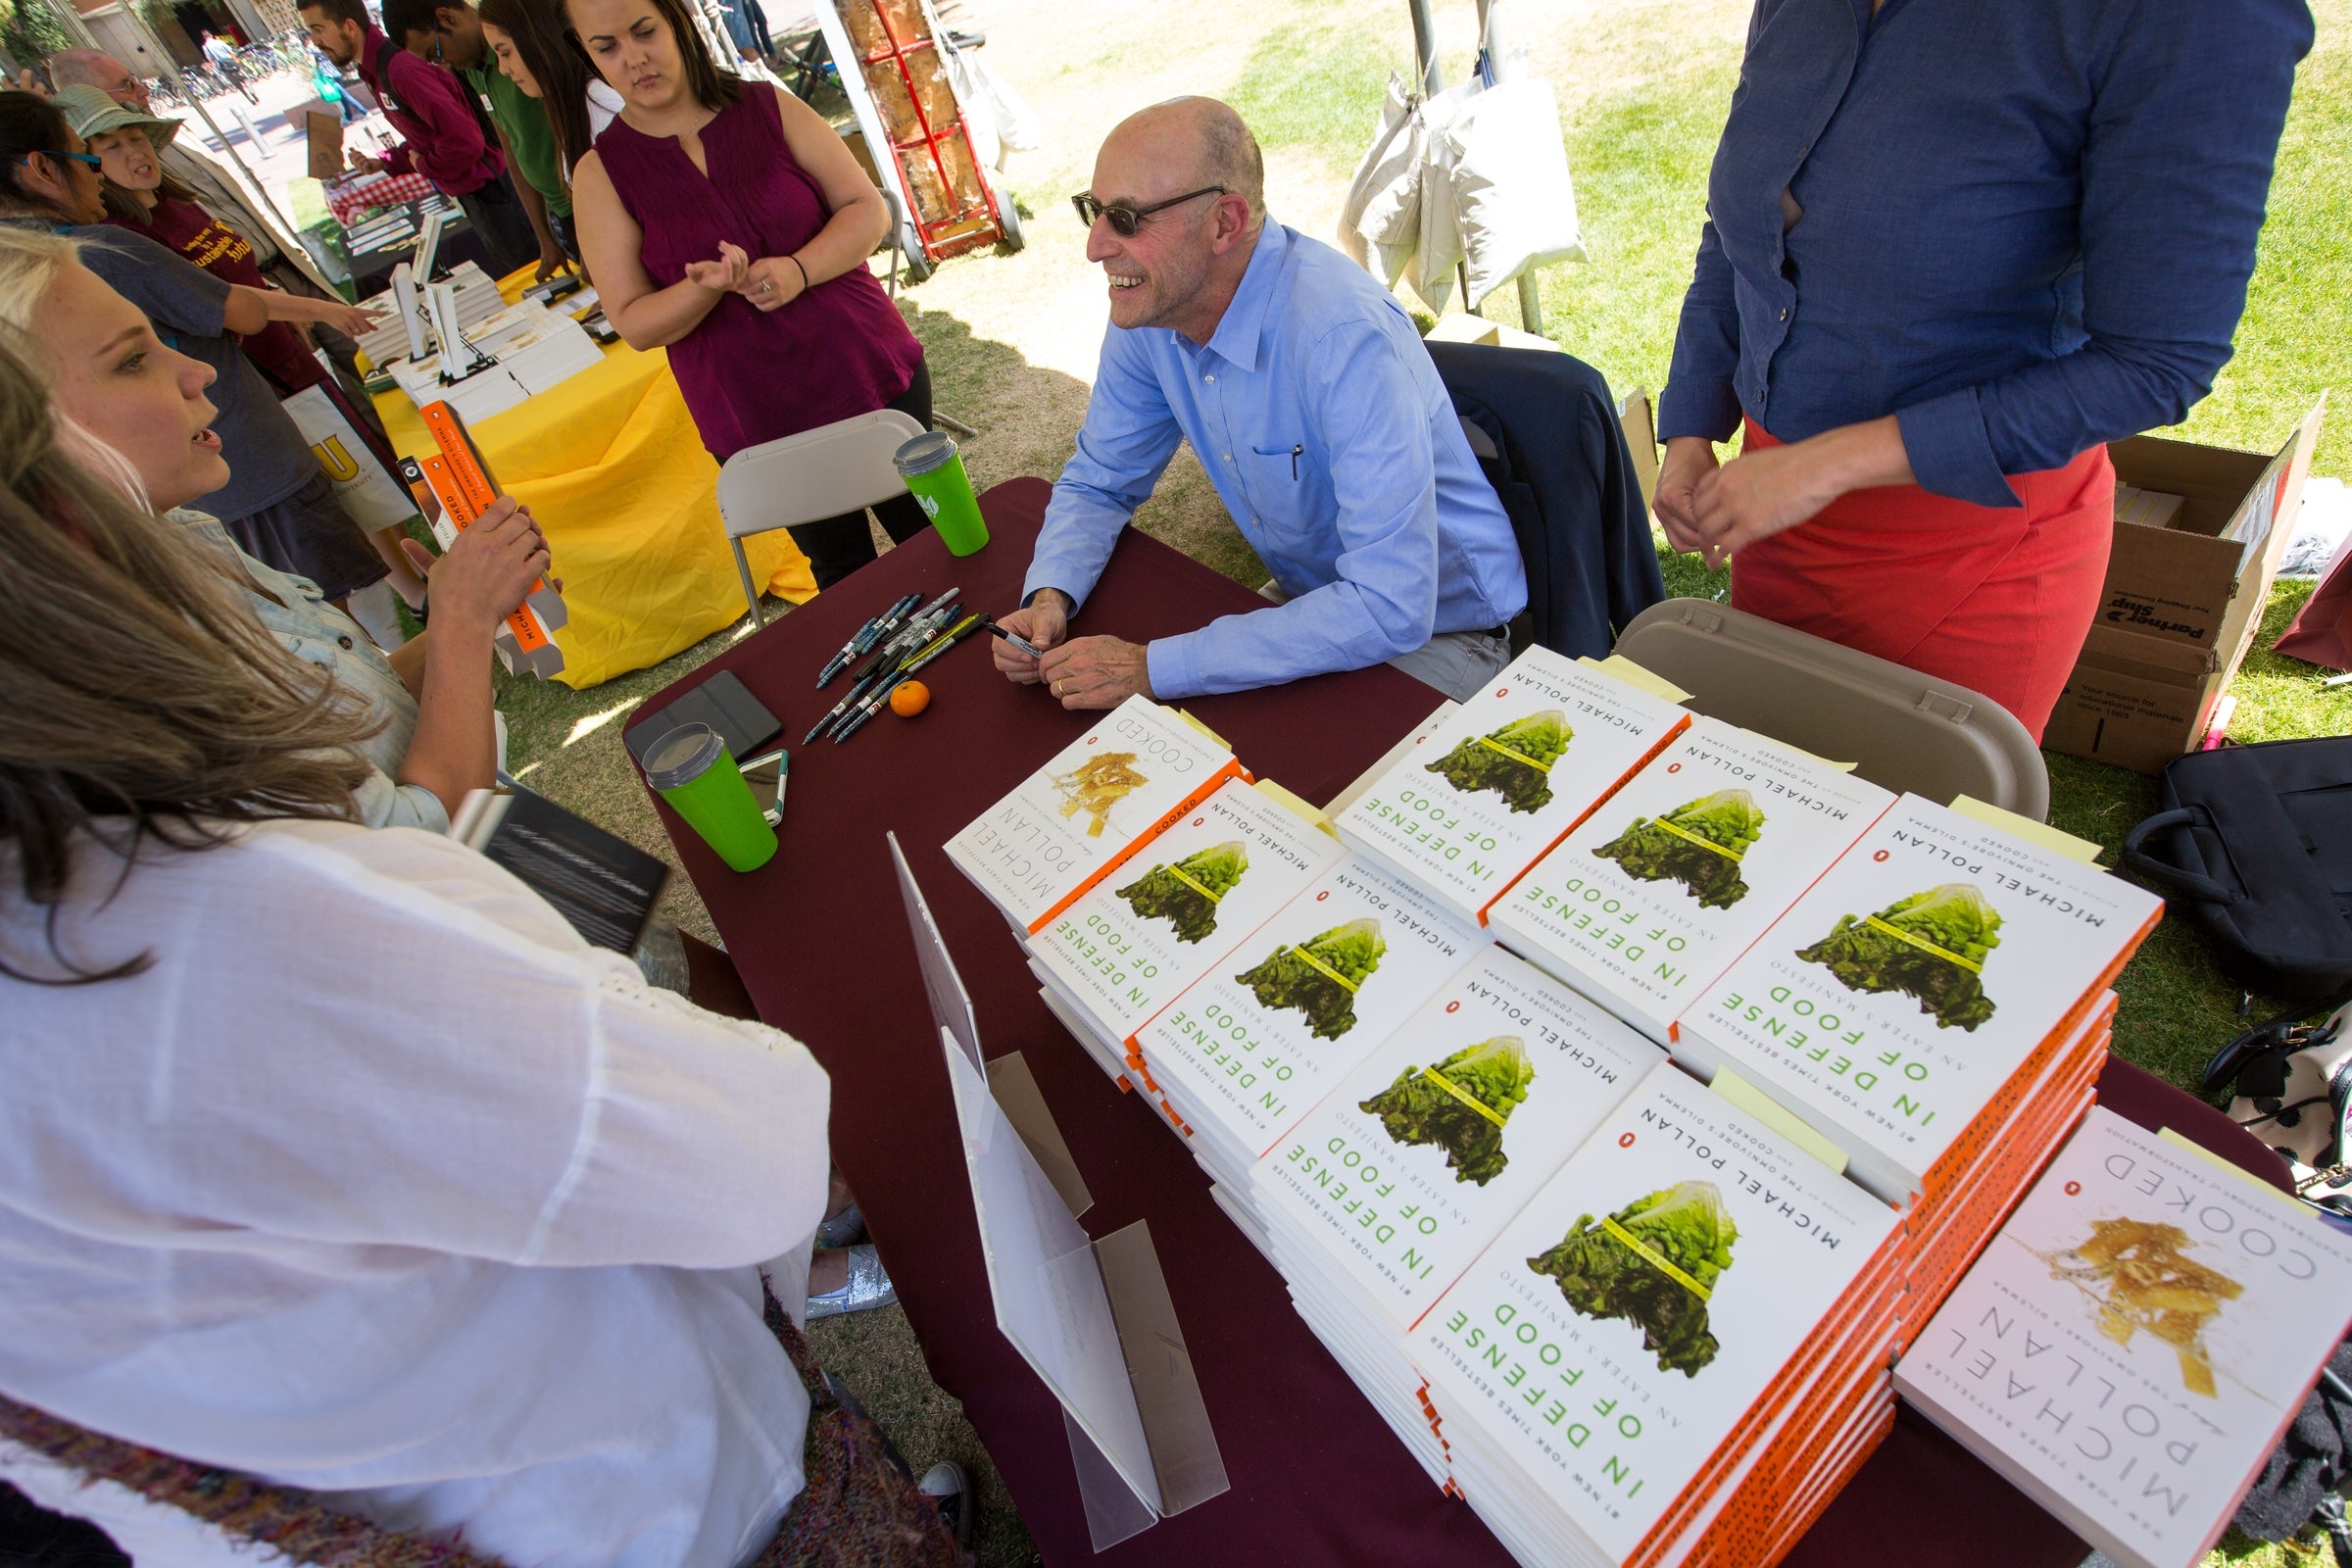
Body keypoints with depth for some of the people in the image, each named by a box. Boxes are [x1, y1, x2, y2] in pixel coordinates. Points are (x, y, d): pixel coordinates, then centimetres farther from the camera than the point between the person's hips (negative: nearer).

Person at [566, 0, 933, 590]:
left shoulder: (769, 107, 0)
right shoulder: (601, 173, -3)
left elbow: (869, 209, -3)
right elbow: (634, 323, -6)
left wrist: (798, 270, -21)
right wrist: (706, 287, -26)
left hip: (871, 373, 1)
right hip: (757, 423, -1)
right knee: (844, 572, 12)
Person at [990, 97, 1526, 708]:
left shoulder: (1345, 335, -33)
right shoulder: (1147, 313, -9)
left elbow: (1391, 609, -37)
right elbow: (1097, 482, 6)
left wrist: (1156, 669, -36)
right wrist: (1049, 596, -16)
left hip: (1435, 631, -6)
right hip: (1308, 604, 6)